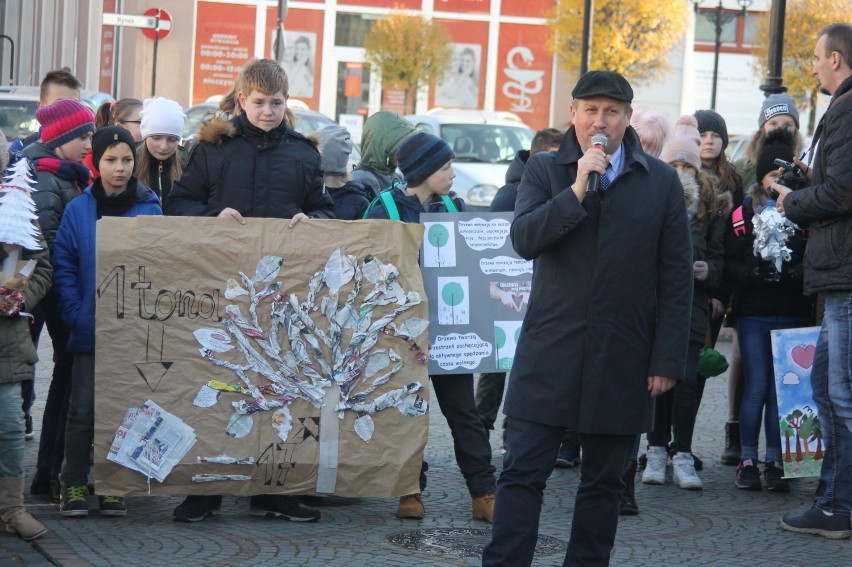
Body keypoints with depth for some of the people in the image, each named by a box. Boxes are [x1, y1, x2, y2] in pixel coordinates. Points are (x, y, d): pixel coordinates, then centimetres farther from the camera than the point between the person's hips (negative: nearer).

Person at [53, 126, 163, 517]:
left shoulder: (150, 210, 1)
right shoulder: (78, 210, 0)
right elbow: (64, 265, -1)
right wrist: (74, 314, -10)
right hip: (90, 331, -1)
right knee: (84, 410, 1)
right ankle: (73, 484, 13)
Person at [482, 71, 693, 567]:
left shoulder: (661, 182, 4)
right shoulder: (545, 170, 6)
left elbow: (676, 279, 3)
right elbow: (524, 240, -9)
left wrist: (668, 359, -2)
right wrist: (577, 190, -17)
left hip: (623, 358, 1)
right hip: (550, 353, 0)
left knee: (604, 481, 9)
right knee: (523, 472, -3)